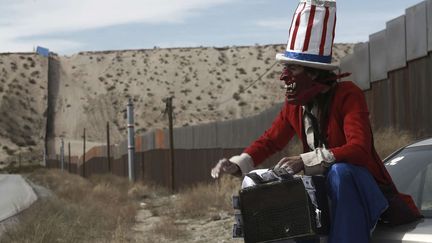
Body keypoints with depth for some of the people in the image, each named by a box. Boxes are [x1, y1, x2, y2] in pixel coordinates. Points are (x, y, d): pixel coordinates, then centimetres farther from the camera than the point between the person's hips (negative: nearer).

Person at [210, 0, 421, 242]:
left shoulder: (348, 95, -17)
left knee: (339, 171, -37)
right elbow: (269, 141, 13)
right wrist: (235, 165, -6)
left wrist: (305, 161, -37)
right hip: (325, 187, 7)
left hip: (363, 190, -7)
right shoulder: (294, 105, 2)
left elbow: (359, 149, -29)